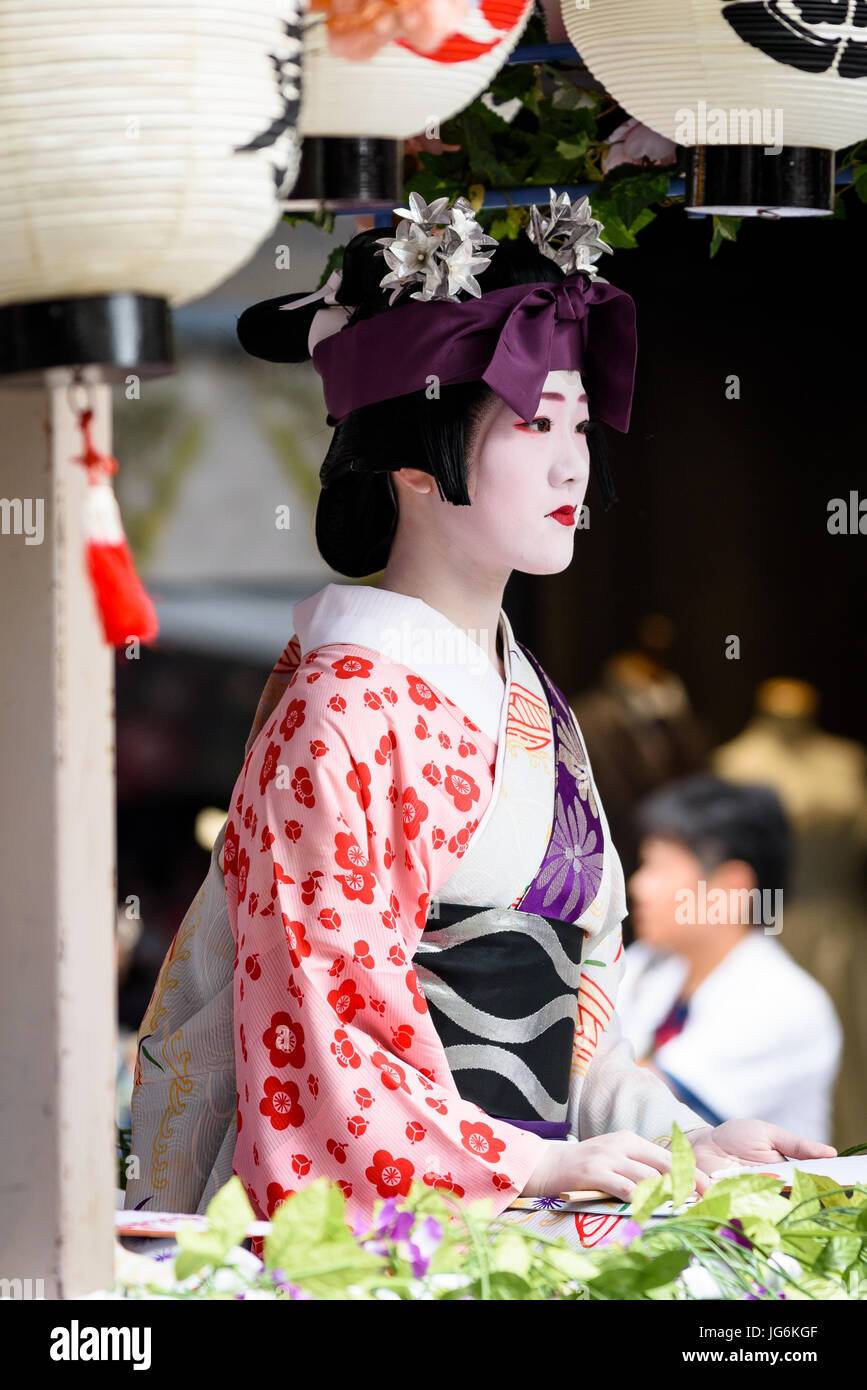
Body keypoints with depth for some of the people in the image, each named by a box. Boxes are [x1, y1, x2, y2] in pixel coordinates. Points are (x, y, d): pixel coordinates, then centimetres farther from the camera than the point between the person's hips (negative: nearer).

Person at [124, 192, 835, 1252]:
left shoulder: (523, 701, 17)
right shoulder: (343, 713, -8)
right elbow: (328, 1011, -11)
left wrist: (683, 1138, 9)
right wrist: (534, 1166, -14)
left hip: (524, 1198, 7)